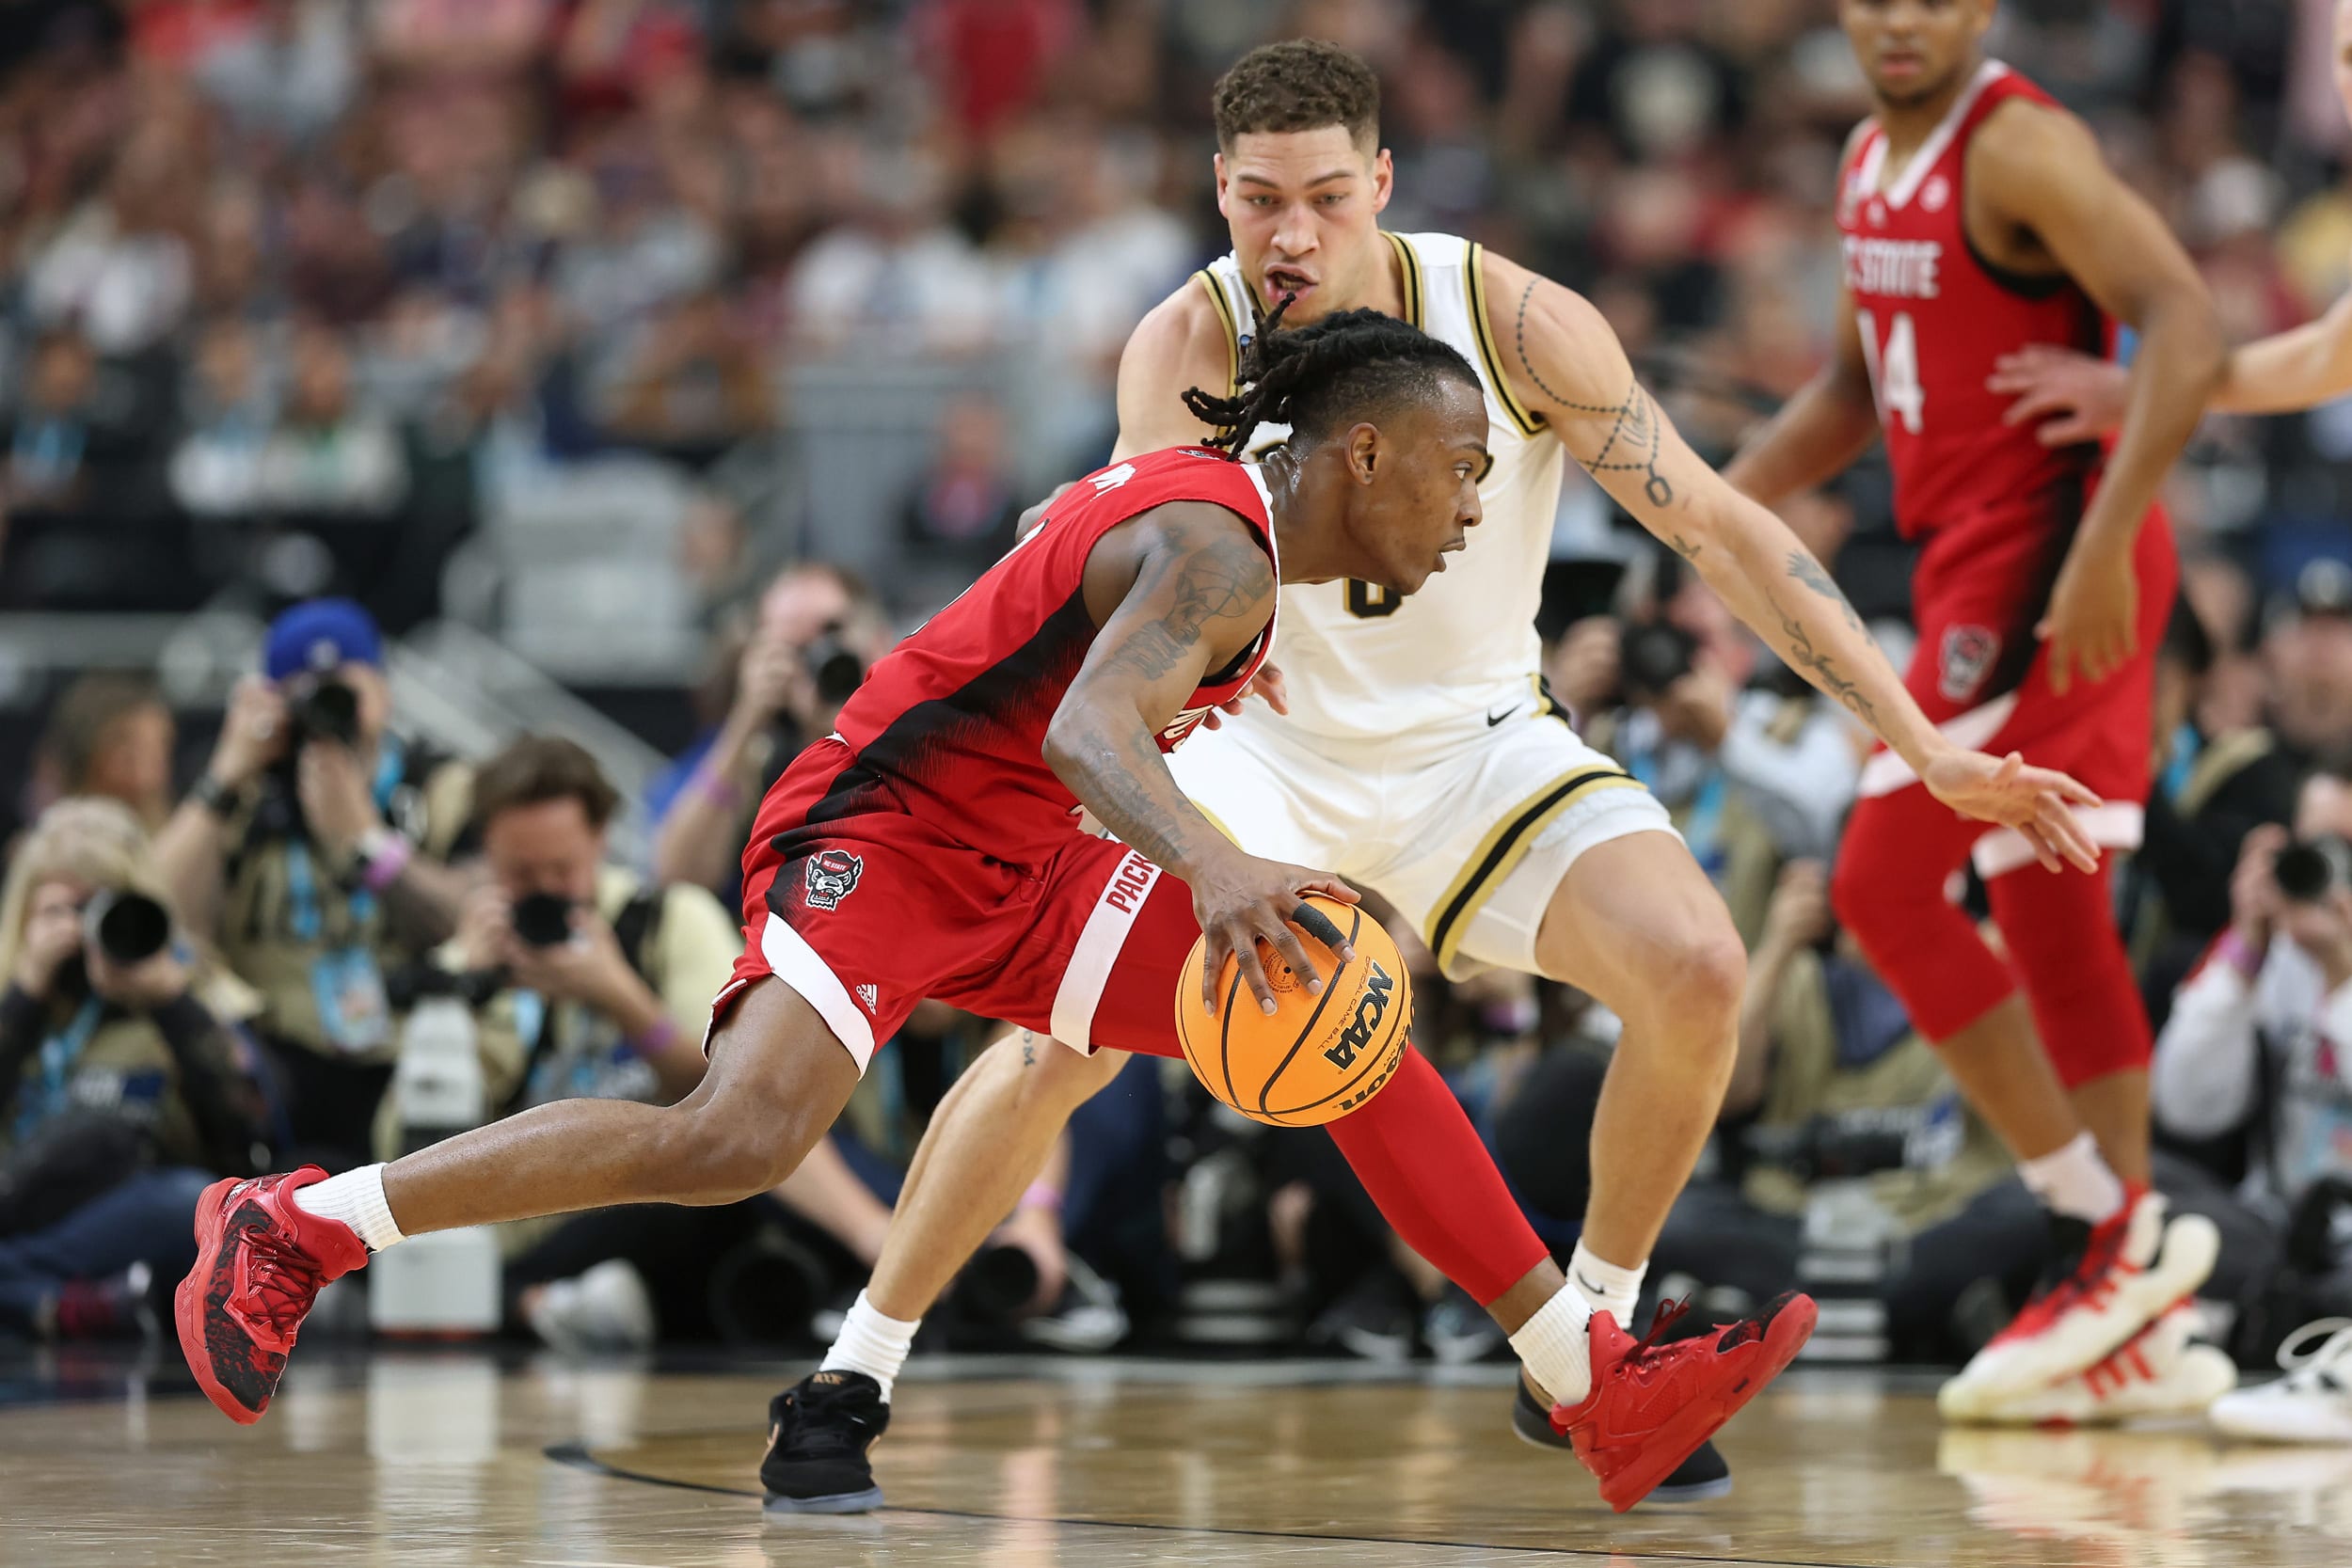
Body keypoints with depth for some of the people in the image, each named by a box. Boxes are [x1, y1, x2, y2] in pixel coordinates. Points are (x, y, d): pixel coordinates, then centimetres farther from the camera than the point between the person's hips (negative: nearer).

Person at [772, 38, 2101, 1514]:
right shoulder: (1189, 344, -20)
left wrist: (1924, 741, -19)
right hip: (1264, 743, -1)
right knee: (1060, 1037, -20)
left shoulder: (1517, 323, -19)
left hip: (1479, 737, 1)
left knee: (1697, 973, -20)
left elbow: (1721, 527, -16)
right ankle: (848, 1382, -3)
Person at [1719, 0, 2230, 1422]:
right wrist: (1734, 492, 12)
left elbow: (2185, 323, -24)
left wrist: (2105, 541, -31)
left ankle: (2108, 1229, -6)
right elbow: (1861, 382, 27)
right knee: (2050, 919, 9)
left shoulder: (2019, 146, -14)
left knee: (1885, 882, -11)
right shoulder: (1872, 163, 15)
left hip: (2044, 553, -9)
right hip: (1972, 556, 9)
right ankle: (2130, 1313, 13)